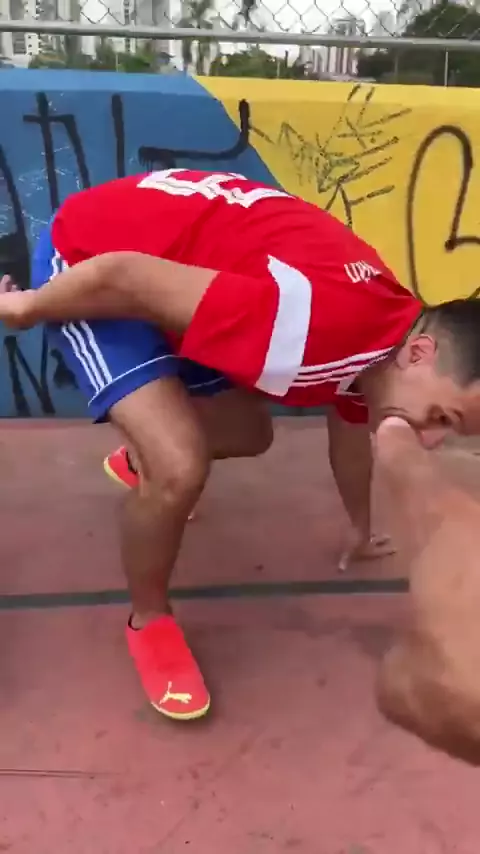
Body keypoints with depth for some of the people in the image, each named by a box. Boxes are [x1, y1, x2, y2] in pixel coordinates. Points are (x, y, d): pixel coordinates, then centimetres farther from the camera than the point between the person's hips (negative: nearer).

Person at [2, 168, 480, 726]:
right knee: (180, 467, -23)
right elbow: (122, 277, -31)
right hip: (85, 252, -8)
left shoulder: (376, 345, -5)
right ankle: (149, 621, 7)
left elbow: (352, 439, 17)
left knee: (248, 435, 17)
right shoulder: (323, 328, -37)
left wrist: (363, 530, 34)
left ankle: (141, 466, 48)